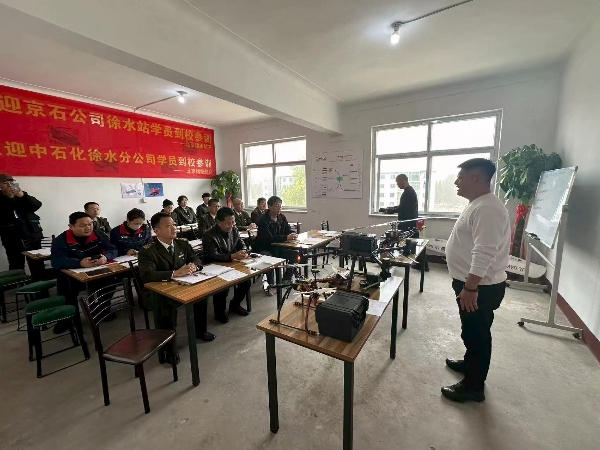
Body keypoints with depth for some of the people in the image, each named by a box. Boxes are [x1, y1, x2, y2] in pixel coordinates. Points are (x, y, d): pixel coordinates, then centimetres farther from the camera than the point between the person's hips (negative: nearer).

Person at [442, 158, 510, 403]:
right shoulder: (477, 205, 10)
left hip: (481, 287, -10)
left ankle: (473, 386, 23)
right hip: (471, 283, 10)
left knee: (477, 334, 6)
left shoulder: (487, 209, -25)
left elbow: (484, 254, -30)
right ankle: (470, 363, 44)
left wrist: (470, 288, -27)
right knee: (472, 332, 25)